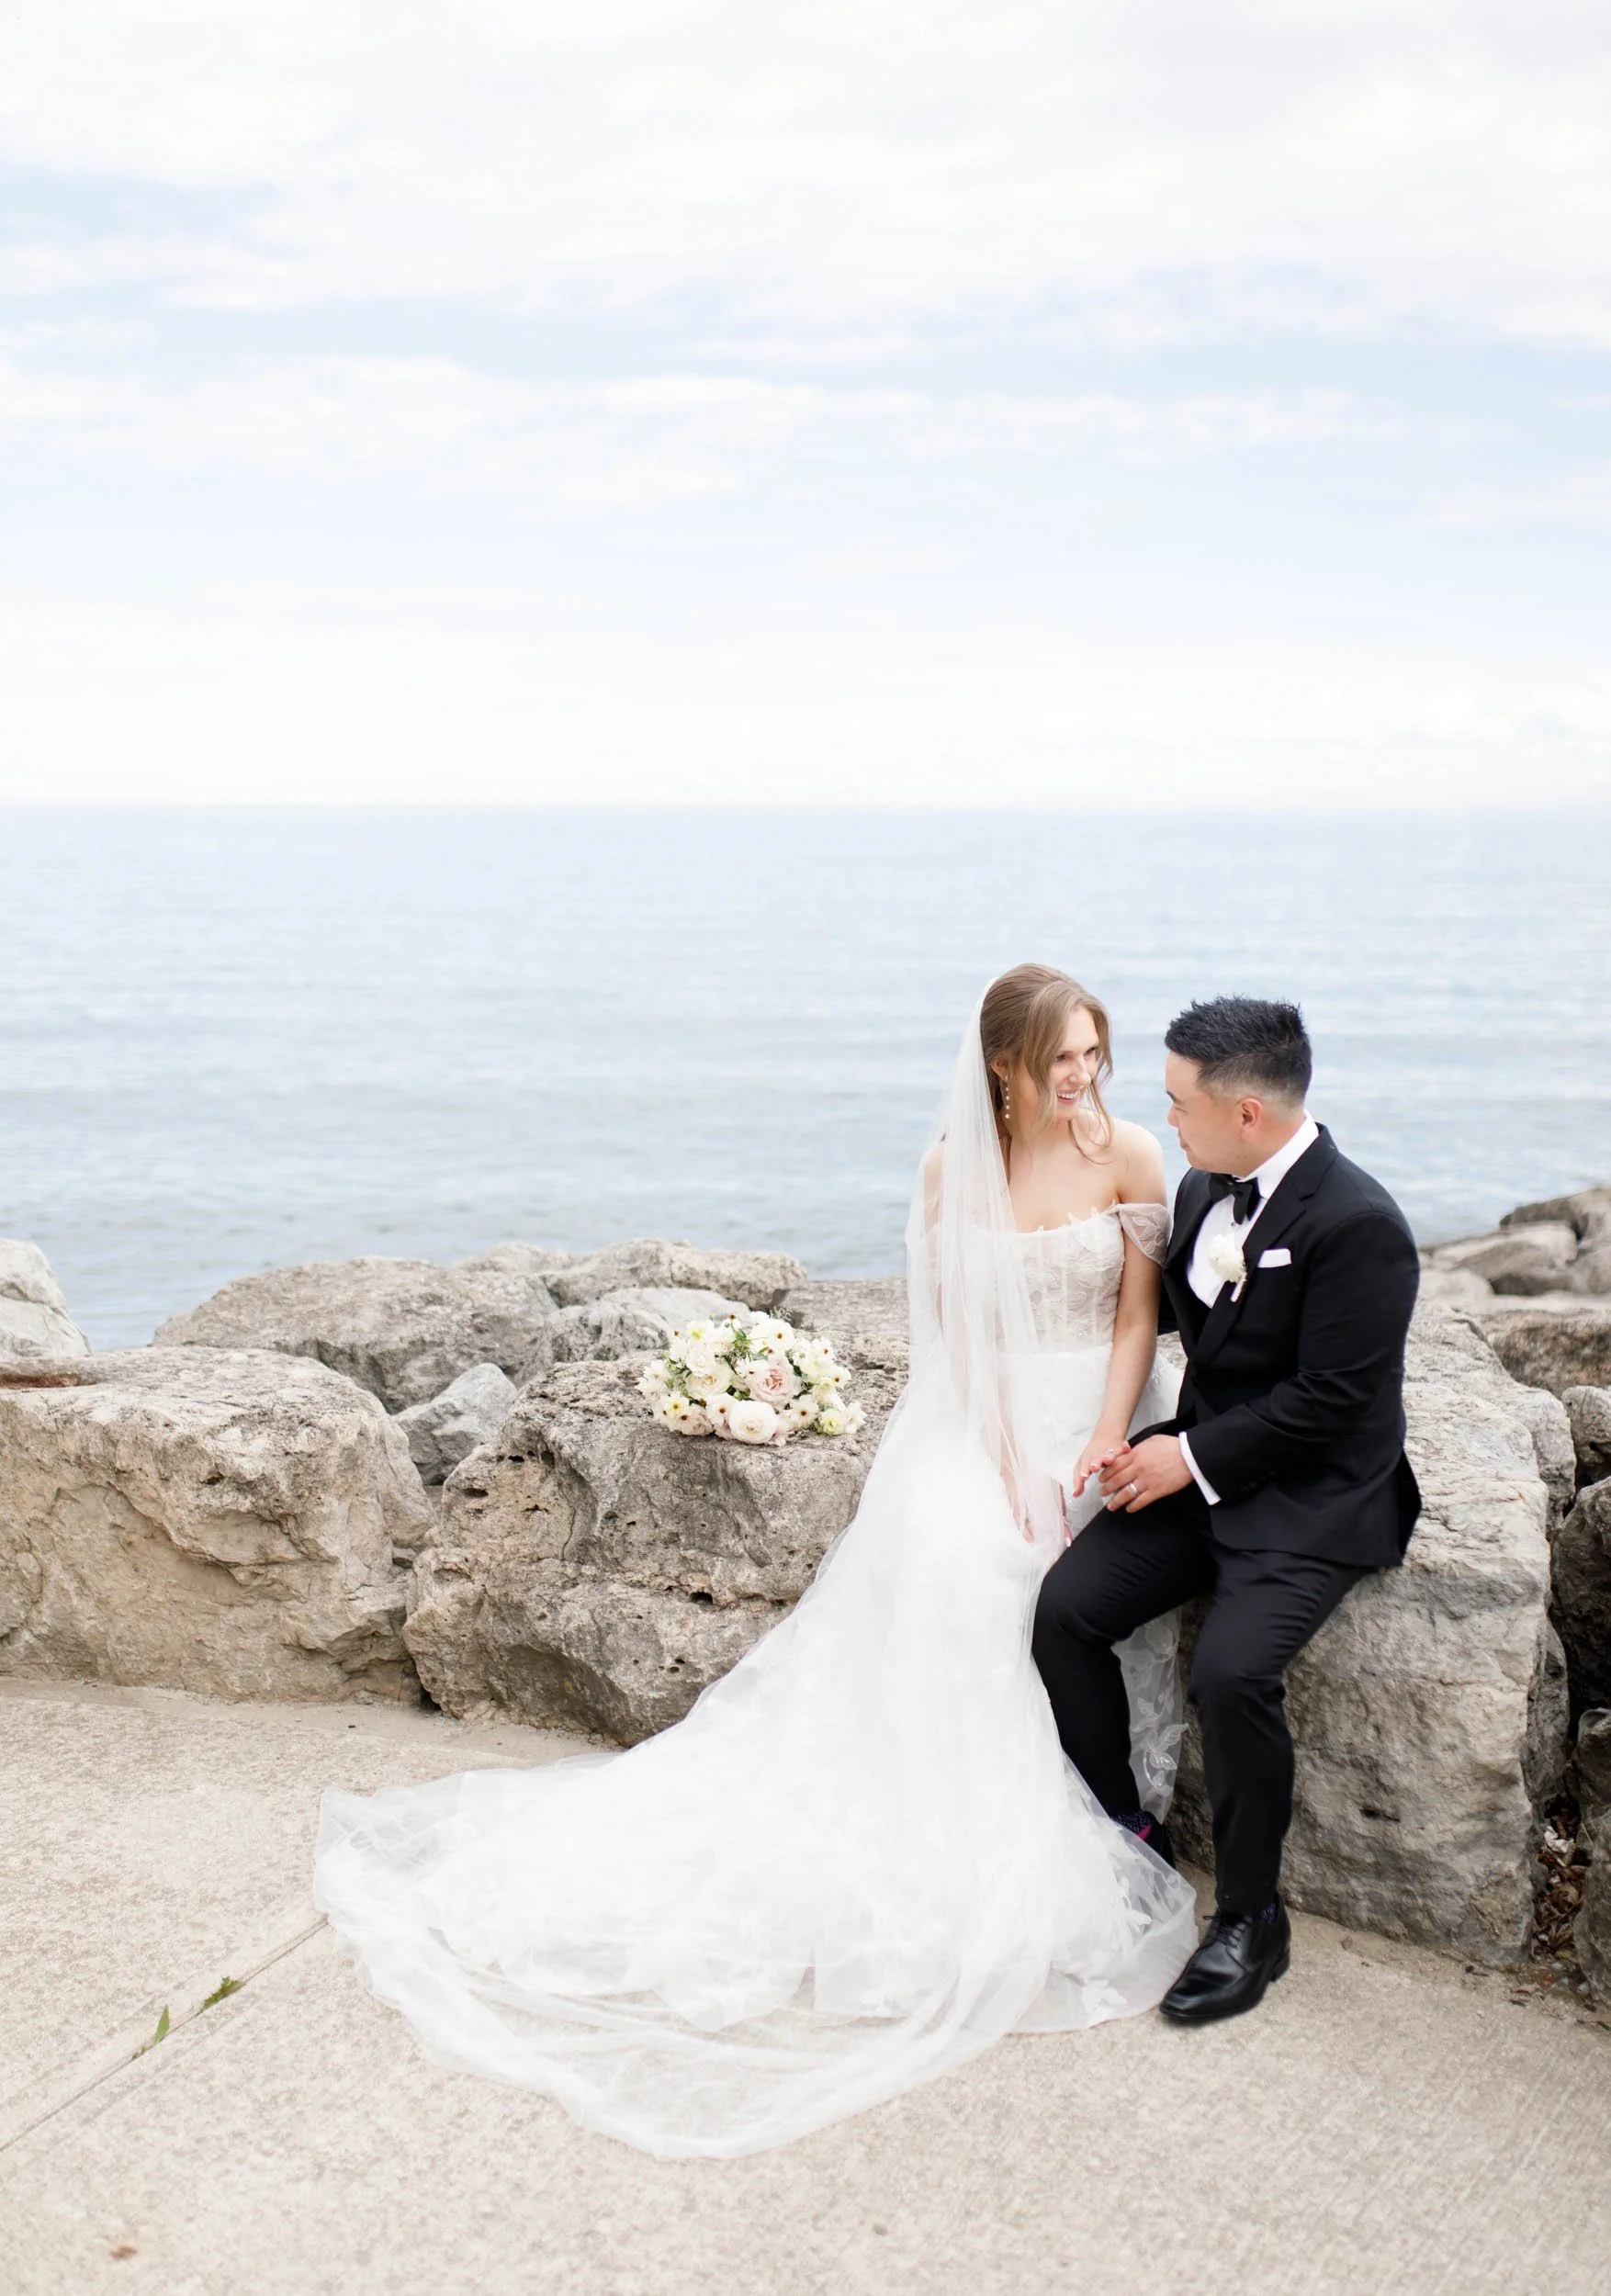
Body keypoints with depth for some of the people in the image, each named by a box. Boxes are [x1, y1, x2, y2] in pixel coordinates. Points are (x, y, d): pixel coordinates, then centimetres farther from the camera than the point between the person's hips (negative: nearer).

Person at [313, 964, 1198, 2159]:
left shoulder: (1130, 1157, -3)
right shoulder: (954, 1168, 0)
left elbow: (1140, 1319, -2)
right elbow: (961, 1331, -2)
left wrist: (1100, 1455, -13)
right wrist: (1012, 1466, -13)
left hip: (1100, 1412, -1)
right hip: (986, 1414, 1)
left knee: (1068, 1582, -27)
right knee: (946, 1556, -28)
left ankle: (1049, 1864, -12)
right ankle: (951, 1832, -18)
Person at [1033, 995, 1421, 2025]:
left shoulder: (1358, 1224, -19)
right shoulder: (1206, 1189, 6)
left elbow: (1327, 1401, -20)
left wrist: (1193, 1459, -16)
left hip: (1312, 1498, -7)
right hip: (1202, 1468, 8)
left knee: (1232, 1669, -27)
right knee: (1066, 1605, -11)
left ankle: (1251, 1920, -4)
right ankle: (1123, 1833, 10)